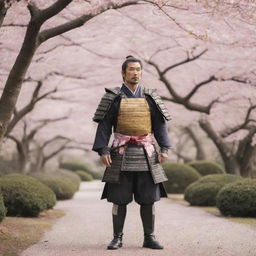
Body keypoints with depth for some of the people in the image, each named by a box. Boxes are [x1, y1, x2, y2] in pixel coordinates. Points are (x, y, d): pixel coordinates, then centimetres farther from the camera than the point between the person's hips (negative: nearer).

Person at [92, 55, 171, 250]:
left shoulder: (150, 97, 8)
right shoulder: (114, 97, 2)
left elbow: (160, 125, 8)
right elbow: (104, 126, -1)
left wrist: (164, 148, -2)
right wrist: (103, 150, -10)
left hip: (146, 155, 2)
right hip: (122, 155, -2)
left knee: (149, 198, 3)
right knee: (119, 198, 1)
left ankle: (149, 238, 12)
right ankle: (117, 238, 9)